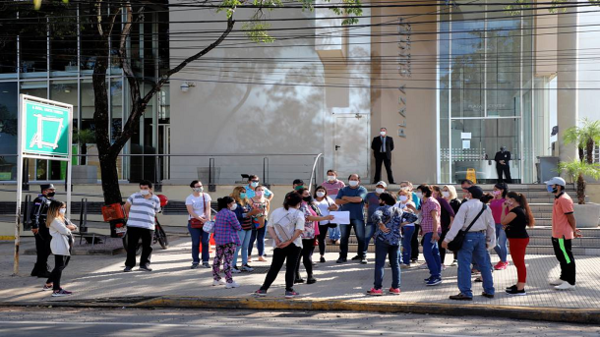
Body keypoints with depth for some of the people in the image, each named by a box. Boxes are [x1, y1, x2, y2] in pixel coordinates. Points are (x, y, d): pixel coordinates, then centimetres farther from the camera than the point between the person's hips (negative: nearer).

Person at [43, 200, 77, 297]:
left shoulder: (63, 219, 20)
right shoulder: (54, 220, -11)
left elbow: (75, 227, 16)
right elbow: (64, 230, -22)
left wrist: (69, 227, -5)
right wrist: (69, 228, 0)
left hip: (66, 245, 10)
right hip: (59, 246, -10)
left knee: (63, 265, 18)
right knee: (59, 266, -12)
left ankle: (48, 284, 30)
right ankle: (56, 290, -15)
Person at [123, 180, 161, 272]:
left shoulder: (155, 199, 8)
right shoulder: (135, 196, 5)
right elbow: (126, 206, 16)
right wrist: (130, 216, 19)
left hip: (148, 226, 1)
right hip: (133, 225, -1)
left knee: (147, 247, 1)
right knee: (131, 246, 1)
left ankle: (144, 264, 10)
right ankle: (129, 264, 7)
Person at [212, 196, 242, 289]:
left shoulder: (219, 213, 11)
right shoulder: (230, 214, -17)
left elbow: (215, 225, 17)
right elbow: (238, 227, -13)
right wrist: (239, 227, 7)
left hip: (218, 239, 9)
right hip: (229, 240, -9)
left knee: (217, 259, 16)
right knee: (228, 260, -7)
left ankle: (216, 279, 25)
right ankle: (229, 281, -5)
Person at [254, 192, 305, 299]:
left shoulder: (275, 212, 8)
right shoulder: (299, 214, -4)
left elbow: (269, 227, 3)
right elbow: (299, 230, -15)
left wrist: (276, 239, -5)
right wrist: (289, 242, -14)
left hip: (279, 245, 3)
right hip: (294, 245, -3)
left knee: (274, 267, 9)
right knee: (291, 268, 4)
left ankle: (263, 289, 8)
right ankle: (289, 290, 3)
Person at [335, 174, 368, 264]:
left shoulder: (362, 190, 4)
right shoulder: (343, 190, 13)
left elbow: (359, 199, -15)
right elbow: (337, 201, -1)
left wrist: (346, 198, -4)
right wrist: (352, 200, -9)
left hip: (358, 217, -3)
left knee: (361, 237, -3)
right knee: (344, 237, 5)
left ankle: (362, 256, 3)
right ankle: (343, 256, 11)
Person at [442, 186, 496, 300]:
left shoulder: (466, 205, -8)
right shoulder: (486, 207, 11)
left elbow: (457, 223, -14)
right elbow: (491, 226, 14)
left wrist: (447, 239, -14)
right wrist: (489, 241, 23)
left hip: (467, 236, -6)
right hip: (481, 236, 7)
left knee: (464, 265, -4)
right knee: (484, 264, 15)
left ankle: (466, 293, -5)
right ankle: (489, 291, 21)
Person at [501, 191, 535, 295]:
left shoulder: (516, 210, -19)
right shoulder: (521, 209, 14)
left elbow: (503, 221, -18)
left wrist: (504, 208, -10)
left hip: (518, 239, -11)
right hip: (520, 238, 11)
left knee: (519, 263, -7)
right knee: (519, 263, 19)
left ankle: (520, 289, -5)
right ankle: (519, 285, 29)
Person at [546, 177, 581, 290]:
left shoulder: (564, 199, -19)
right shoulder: (558, 199, 13)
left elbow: (571, 217, -18)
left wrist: (574, 231, -9)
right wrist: (573, 230, 15)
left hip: (563, 235, -10)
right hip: (557, 235, 10)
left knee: (567, 259, -4)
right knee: (561, 258, 20)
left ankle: (570, 282, 1)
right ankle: (563, 278, 31)